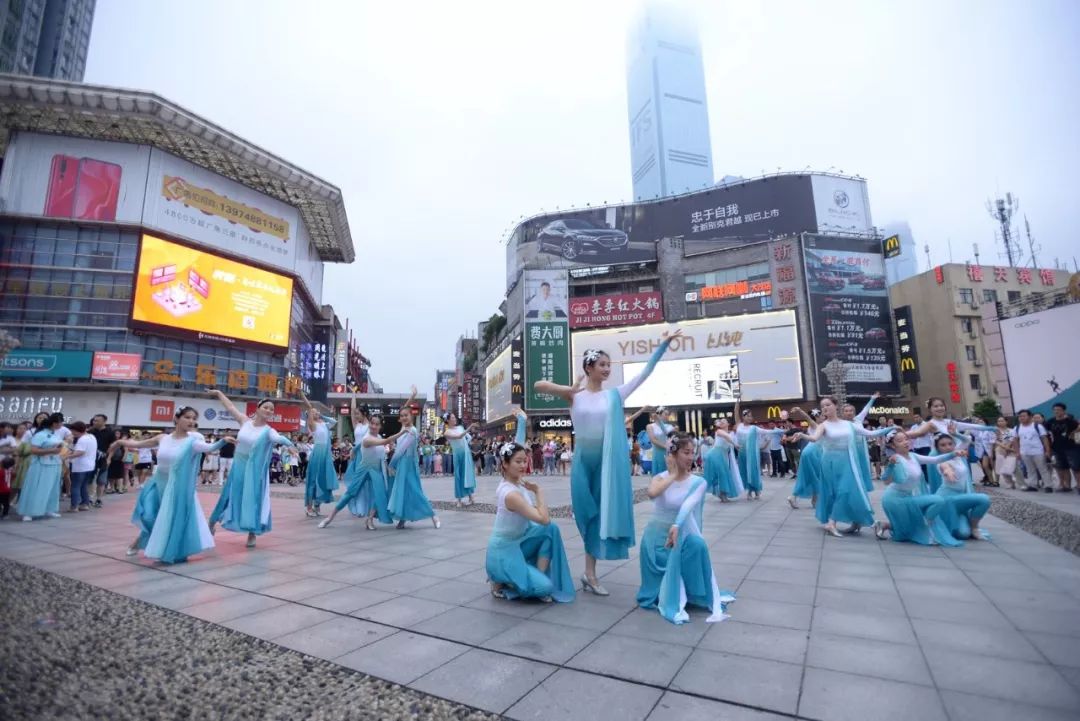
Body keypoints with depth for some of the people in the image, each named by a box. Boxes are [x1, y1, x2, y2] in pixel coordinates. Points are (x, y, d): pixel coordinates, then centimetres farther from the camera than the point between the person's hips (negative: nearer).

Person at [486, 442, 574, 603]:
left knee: (551, 530, -6)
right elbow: (544, 519, -32)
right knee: (545, 586, -16)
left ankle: (539, 576, 2)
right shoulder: (511, 494, -30)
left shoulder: (510, 484, -1)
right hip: (503, 551, -9)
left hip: (517, 542, 9)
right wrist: (538, 490, -20)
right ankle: (501, 581, 4)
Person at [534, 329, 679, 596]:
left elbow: (645, 373, 3)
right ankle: (590, 572, 24)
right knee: (588, 514, 8)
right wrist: (569, 390, -13)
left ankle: (590, 572, 19)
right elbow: (538, 385, -9)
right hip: (583, 461, -1)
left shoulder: (615, 395, 3)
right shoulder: (574, 395, -2)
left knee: (602, 512, 6)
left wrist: (663, 345, 0)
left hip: (608, 461, 2)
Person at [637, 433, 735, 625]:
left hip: (680, 534, 0)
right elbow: (652, 493, -32)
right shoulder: (660, 477, -7)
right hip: (656, 535, 1)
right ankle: (669, 600, 26)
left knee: (697, 544, -28)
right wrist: (673, 475, -19)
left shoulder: (698, 482, -5)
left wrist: (676, 526, -44)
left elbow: (688, 505, -26)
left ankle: (704, 598, -9)